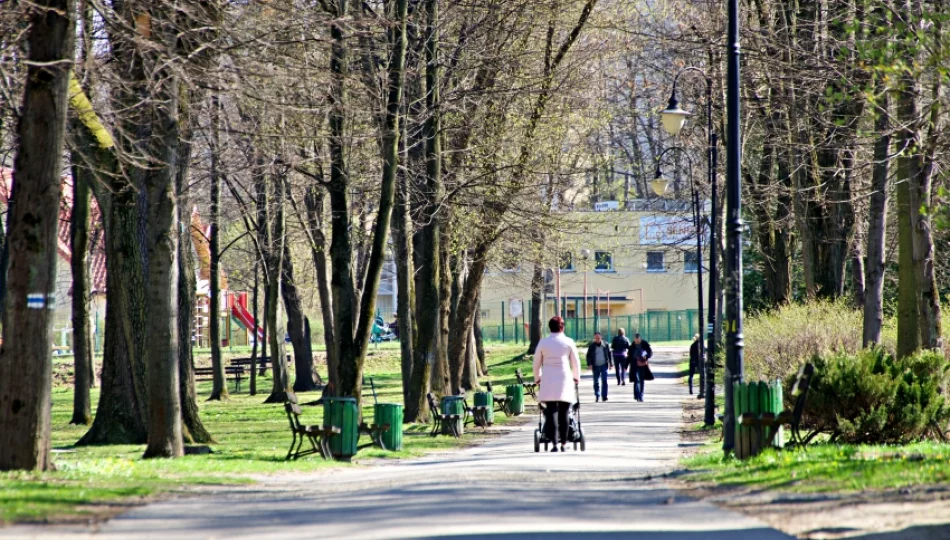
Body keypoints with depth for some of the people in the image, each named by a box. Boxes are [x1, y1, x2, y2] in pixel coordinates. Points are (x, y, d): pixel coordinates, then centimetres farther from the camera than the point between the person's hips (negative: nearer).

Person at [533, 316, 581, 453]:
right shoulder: (568, 342, 2)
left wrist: (537, 378, 26)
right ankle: (563, 443, 6)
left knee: (551, 412, -1)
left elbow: (537, 363, 11)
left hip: (548, 381, 0)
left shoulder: (543, 343, 5)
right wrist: (576, 377, 25)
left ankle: (554, 443, -10)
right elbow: (575, 362, 9)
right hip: (564, 380, 0)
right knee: (564, 413, 5)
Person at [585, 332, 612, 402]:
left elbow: (609, 354, 9)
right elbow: (588, 356, 4)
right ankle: (597, 396, 12)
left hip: (604, 365, -1)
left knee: (604, 381, -8)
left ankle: (604, 396, -4)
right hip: (595, 367, 1)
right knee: (596, 382, 3)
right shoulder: (591, 346, 2)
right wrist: (589, 364, -9)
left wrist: (611, 364, 6)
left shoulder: (605, 345, 3)